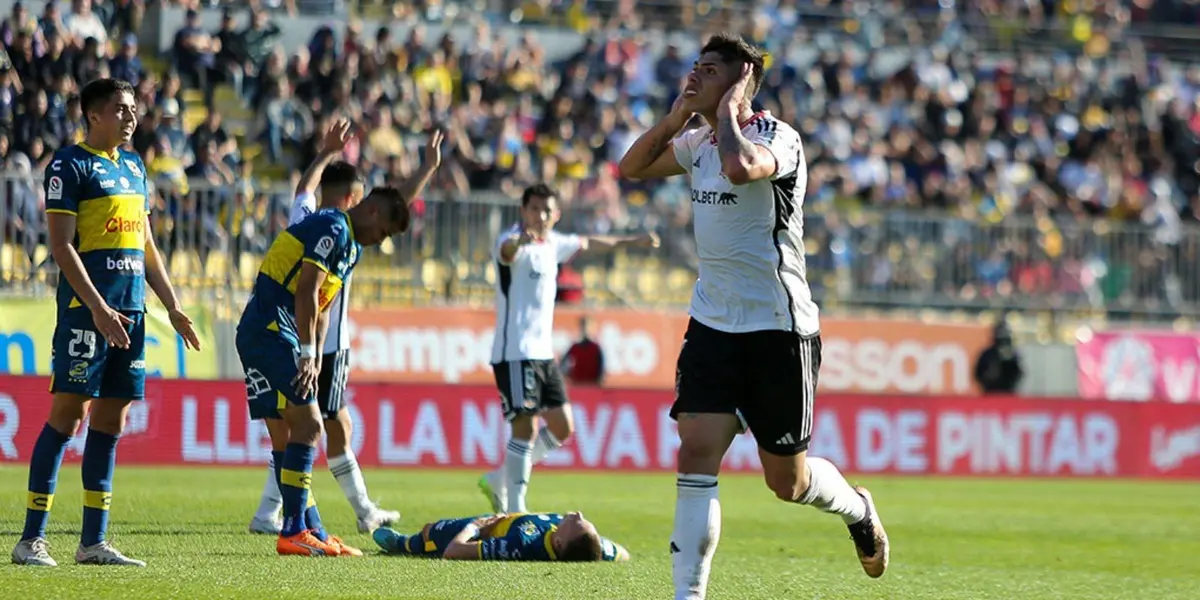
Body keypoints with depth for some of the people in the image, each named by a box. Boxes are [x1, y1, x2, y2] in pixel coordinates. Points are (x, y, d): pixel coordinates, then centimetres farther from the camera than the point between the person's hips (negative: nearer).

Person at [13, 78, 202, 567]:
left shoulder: (132, 166, 18)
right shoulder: (70, 165, -6)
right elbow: (61, 245, -12)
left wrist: (173, 307, 17)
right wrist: (98, 308, -20)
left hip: (131, 308, 7)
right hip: (86, 308, -7)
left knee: (110, 421, 6)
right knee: (67, 414, -8)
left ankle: (94, 541, 9)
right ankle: (31, 539, -6)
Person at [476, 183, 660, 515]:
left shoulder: (553, 243, 11)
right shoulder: (514, 241, -14)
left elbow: (589, 243, 31)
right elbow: (506, 251, -40)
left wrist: (632, 241, 43)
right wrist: (519, 241, -64)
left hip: (544, 352, 9)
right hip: (515, 353, -9)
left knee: (561, 428, 8)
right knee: (526, 426, -14)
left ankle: (498, 480, 20)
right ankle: (515, 509, -9)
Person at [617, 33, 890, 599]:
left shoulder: (777, 136, -15)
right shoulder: (698, 143, 9)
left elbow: (740, 167, -37)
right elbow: (632, 167, 18)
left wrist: (727, 110, -19)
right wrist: (677, 115, 3)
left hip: (777, 328, -6)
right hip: (712, 322, 6)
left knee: (788, 480, 4)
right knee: (696, 454, -10)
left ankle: (858, 510, 37)